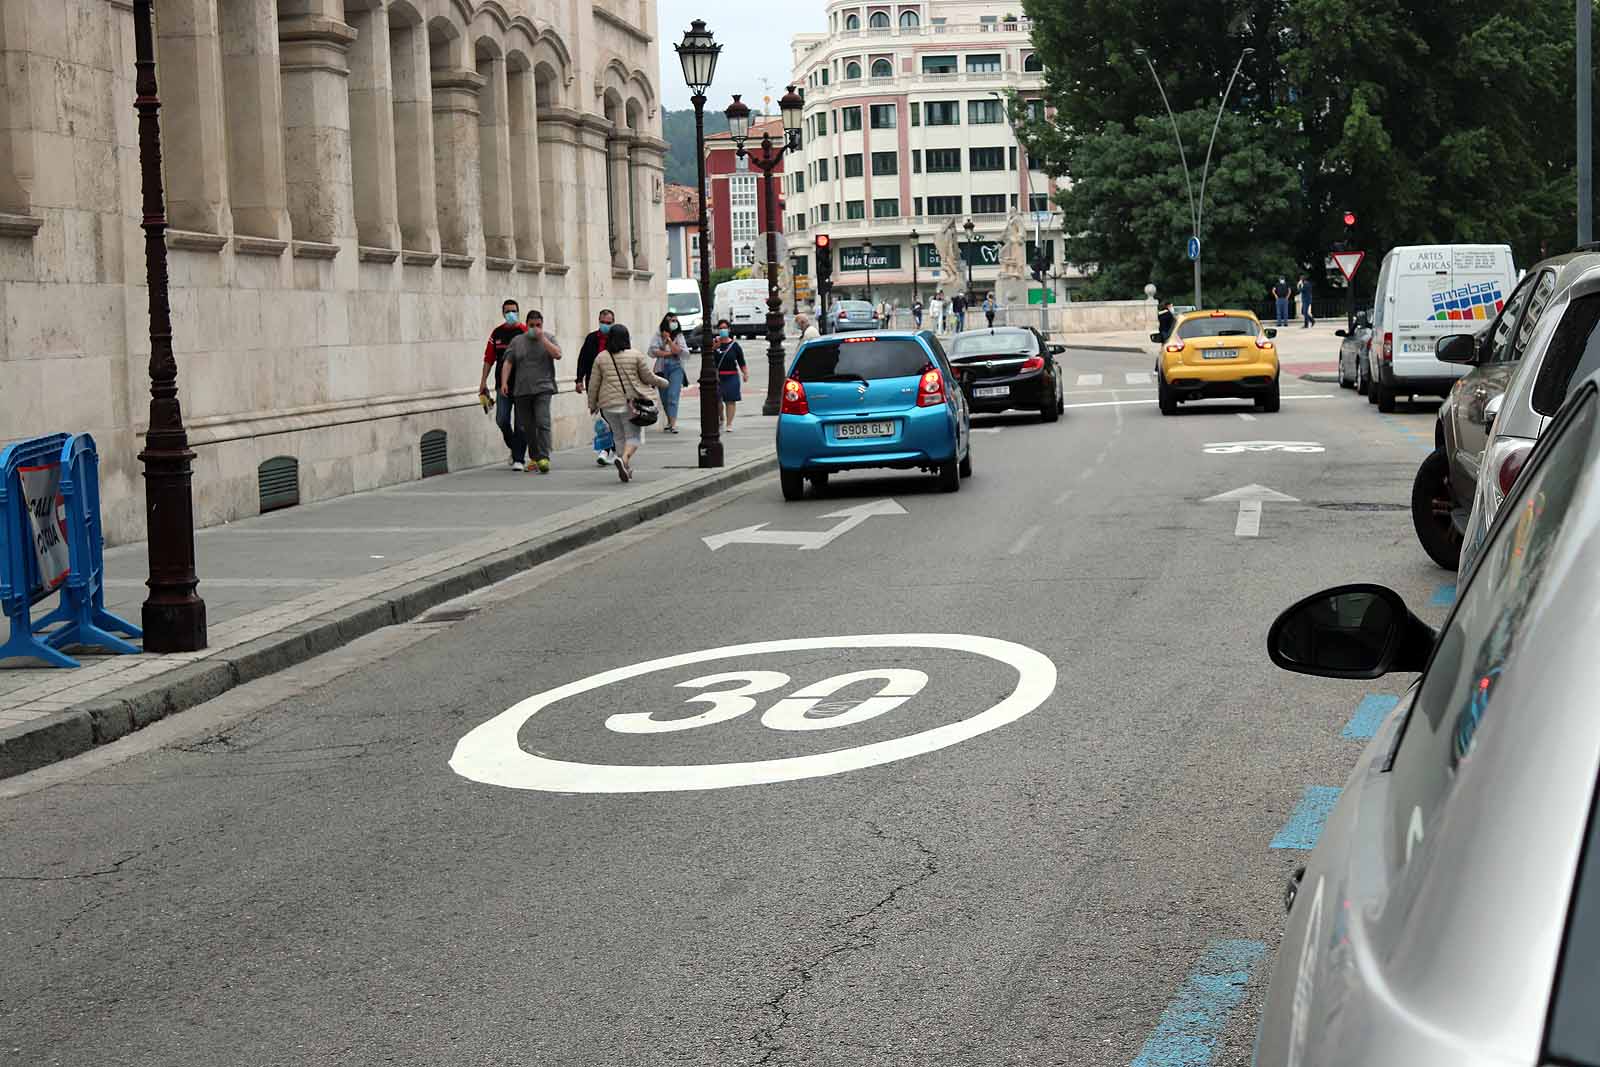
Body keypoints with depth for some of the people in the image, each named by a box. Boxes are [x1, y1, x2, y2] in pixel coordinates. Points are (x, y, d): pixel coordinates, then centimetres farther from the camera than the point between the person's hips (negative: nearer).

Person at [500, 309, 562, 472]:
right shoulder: (517, 341, 11)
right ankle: (534, 458, 17)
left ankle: (544, 457, -19)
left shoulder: (549, 338, 6)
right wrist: (504, 382, -2)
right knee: (527, 426, 6)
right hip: (522, 390, 3)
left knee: (542, 422, -17)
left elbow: (557, 354, -10)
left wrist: (542, 338, -11)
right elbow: (508, 363, 10)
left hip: (543, 389, -3)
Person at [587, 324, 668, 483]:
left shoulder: (601, 358, 3)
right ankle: (624, 458, -23)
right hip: (631, 403, -3)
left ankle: (626, 469, 17)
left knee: (619, 436, 16)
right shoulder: (636, 355, -4)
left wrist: (592, 404, 17)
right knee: (633, 435, 3)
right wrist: (663, 382, 19)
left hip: (609, 404, 3)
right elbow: (649, 377, 0)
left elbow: (594, 384, 6)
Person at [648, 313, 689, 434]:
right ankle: (669, 422, 22)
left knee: (673, 395, -14)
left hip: (676, 368, -2)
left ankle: (673, 424, -20)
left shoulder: (678, 335, 4)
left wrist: (669, 340, -10)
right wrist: (670, 353, -9)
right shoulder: (658, 335, 4)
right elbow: (652, 351, -7)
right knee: (664, 397, 7)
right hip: (662, 368, 2)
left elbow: (680, 352, -8)